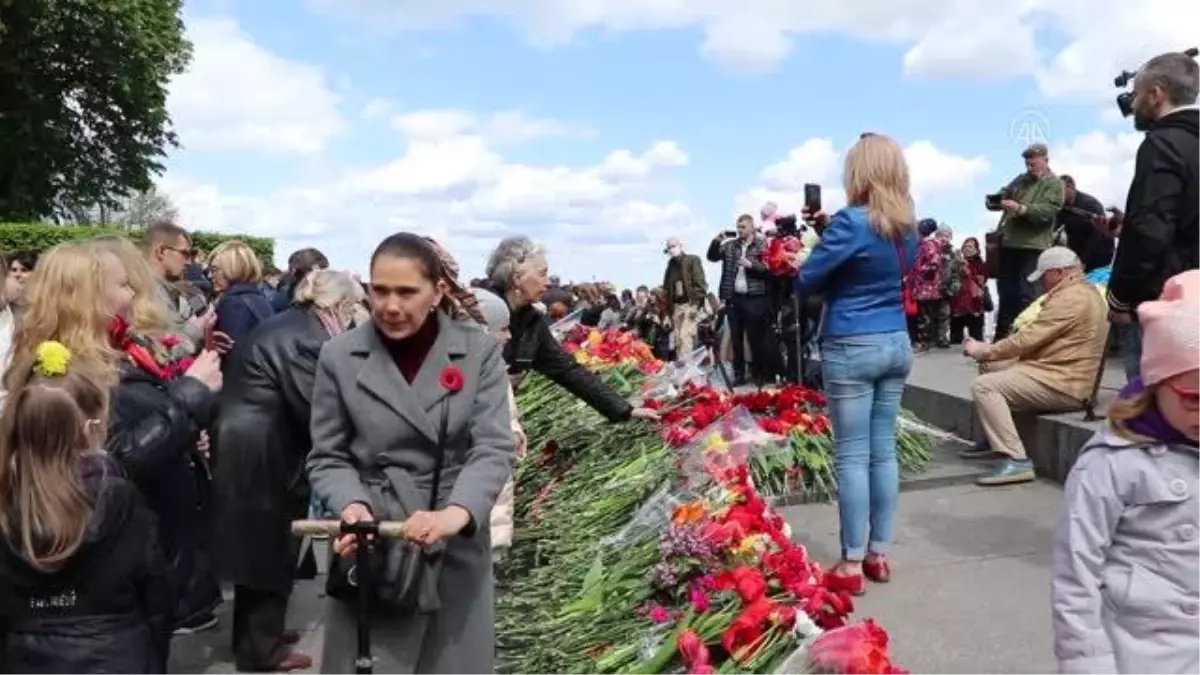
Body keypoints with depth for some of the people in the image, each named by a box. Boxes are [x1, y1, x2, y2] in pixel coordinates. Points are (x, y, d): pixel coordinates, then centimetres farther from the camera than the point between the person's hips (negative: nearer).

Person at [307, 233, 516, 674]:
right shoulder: (340, 356, 0)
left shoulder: (479, 351, -1)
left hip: (457, 551, 1)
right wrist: (352, 505, -16)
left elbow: (494, 448, -9)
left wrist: (456, 513, -27)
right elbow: (327, 457, 5)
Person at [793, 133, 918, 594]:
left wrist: (826, 234, 8)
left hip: (851, 348, -7)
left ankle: (853, 564, 6)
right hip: (896, 344, 7)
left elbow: (806, 281, -10)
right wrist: (830, 229, 9)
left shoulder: (852, 221, -16)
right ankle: (879, 554, 20)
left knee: (852, 457, -1)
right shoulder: (907, 227, 7)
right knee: (883, 451, 12)